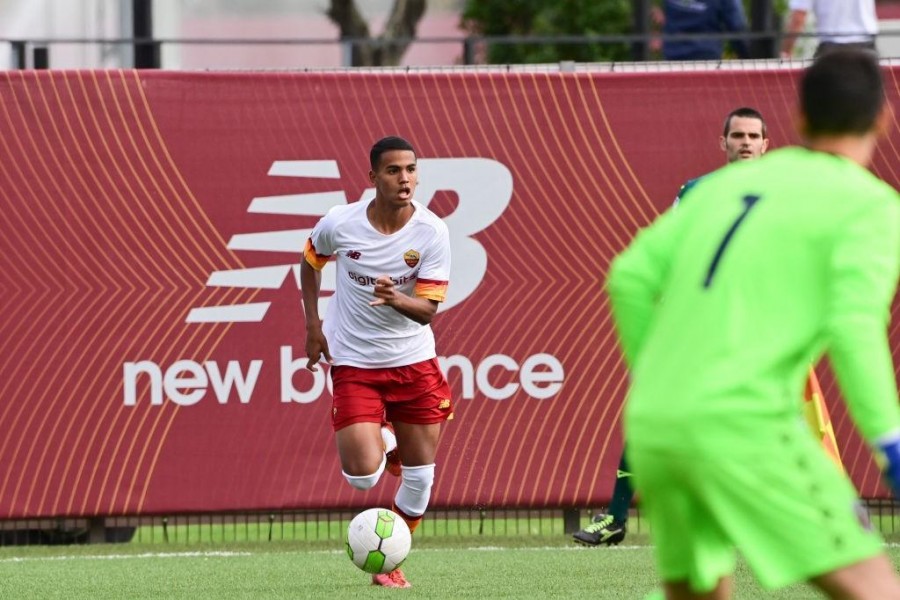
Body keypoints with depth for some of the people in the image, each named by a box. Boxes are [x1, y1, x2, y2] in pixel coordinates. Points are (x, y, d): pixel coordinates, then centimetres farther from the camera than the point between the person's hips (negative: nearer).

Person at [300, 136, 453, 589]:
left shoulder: (431, 232, -13)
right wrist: (313, 325, 5)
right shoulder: (340, 223, -12)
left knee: (420, 476, 3)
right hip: (353, 363, -1)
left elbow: (427, 310, -14)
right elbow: (311, 260, 11)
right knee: (362, 477, -14)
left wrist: (396, 300, -36)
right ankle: (380, 443, 25)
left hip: (413, 361, 1)